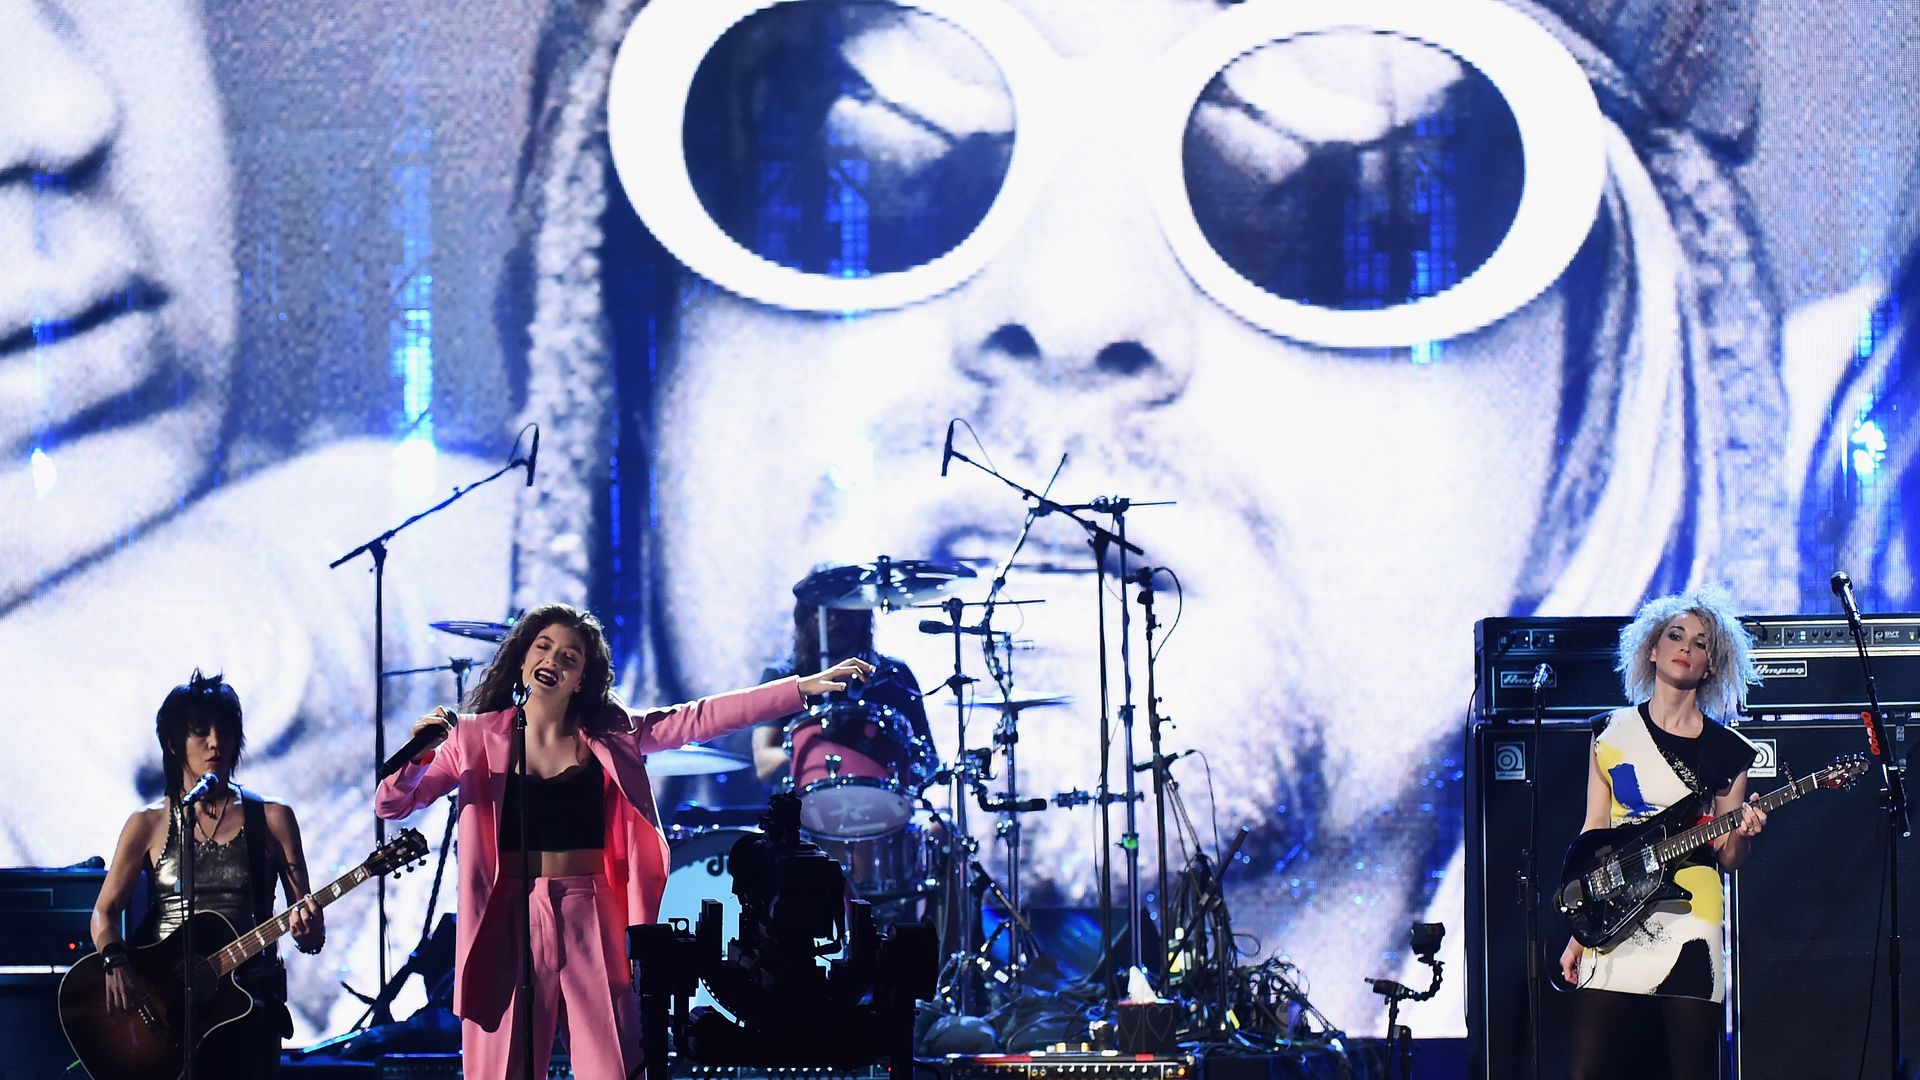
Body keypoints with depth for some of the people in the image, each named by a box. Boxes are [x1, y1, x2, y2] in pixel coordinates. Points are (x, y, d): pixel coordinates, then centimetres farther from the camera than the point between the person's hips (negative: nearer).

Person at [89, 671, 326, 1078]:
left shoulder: (272, 818, 9)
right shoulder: (148, 824, 10)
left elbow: (312, 938, 7)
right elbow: (104, 912, 8)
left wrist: (309, 930, -16)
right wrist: (117, 965, -11)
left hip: (250, 1003, 0)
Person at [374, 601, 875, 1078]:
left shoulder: (610, 735, 6)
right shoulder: (478, 738, 2)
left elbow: (701, 717, 0)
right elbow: (392, 804, 3)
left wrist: (803, 687, -7)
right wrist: (416, 759, -19)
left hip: (593, 924, 1)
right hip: (512, 923, -1)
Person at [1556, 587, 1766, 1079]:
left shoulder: (1726, 749, 6)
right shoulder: (1612, 732, 9)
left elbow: (1727, 858, 9)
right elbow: (1592, 834, 9)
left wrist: (1741, 833, -15)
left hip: (1689, 921, -1)